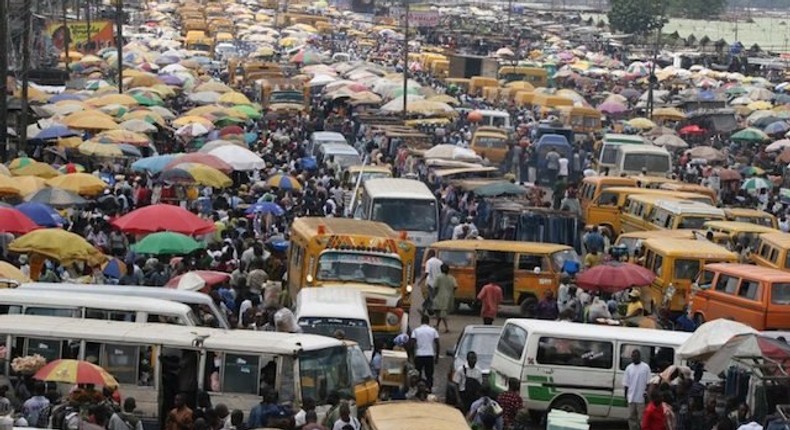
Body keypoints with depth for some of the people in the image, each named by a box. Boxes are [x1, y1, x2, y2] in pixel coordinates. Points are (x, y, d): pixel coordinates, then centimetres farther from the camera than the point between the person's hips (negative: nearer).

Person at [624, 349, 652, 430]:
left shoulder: (645, 367, -2)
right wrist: (626, 395, 7)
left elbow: (648, 383, -1)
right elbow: (626, 384, 10)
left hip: (641, 398, -4)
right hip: (631, 398, 4)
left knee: (642, 418, -2)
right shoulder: (629, 368, 8)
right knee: (631, 417, 6)